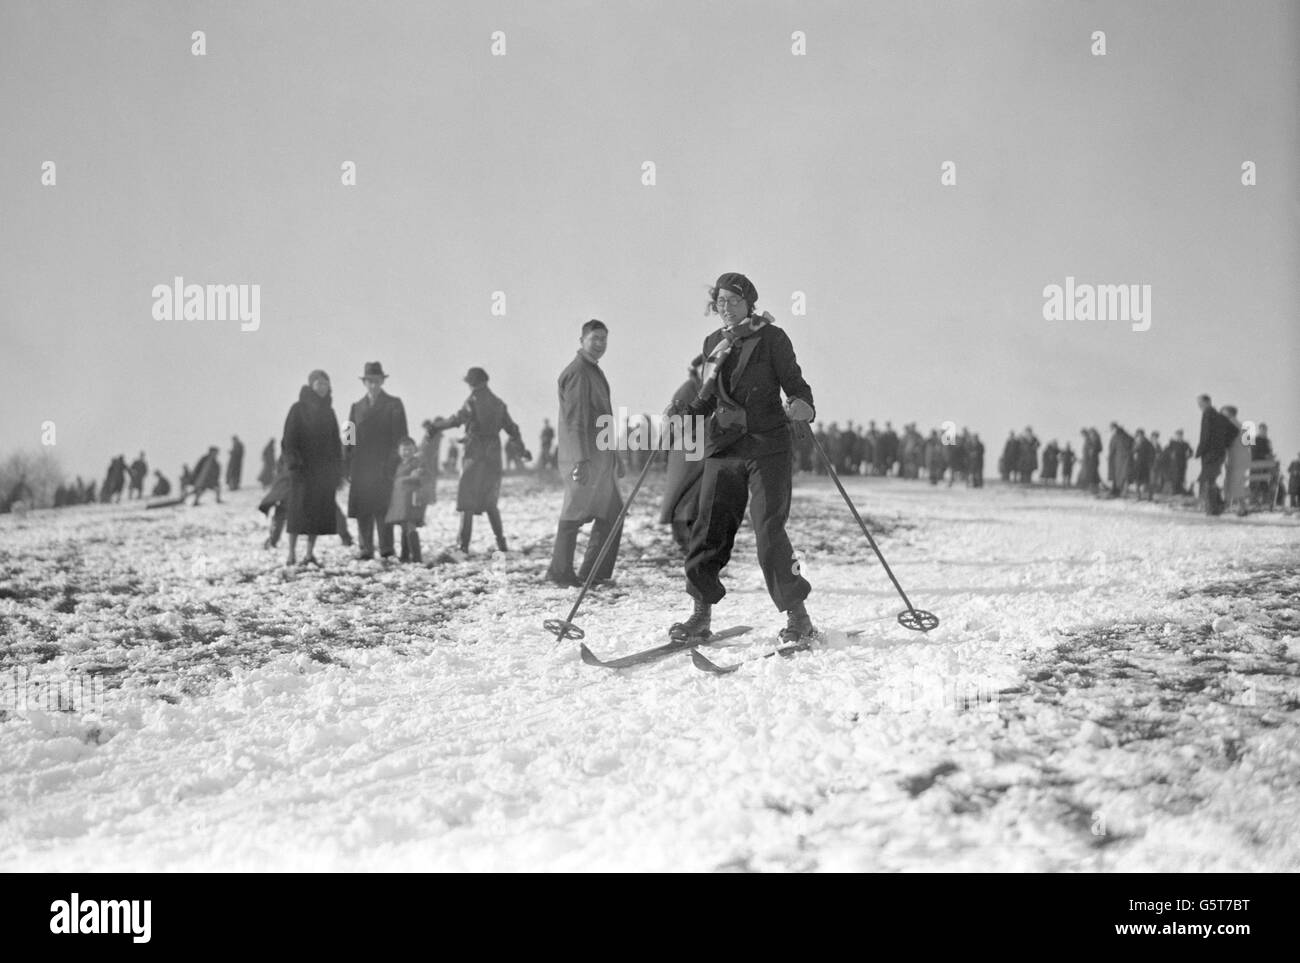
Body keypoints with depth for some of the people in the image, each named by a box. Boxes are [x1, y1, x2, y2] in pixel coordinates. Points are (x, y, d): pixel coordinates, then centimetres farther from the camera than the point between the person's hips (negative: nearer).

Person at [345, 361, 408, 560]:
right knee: (362, 510, -1)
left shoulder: (394, 405, 7)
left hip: (384, 466, -4)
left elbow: (399, 436, 0)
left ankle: (387, 550, -7)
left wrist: (394, 463, -10)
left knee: (382, 508, -11)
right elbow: (349, 438, 15)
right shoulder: (357, 407, 19)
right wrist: (346, 467, 5)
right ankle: (366, 550, 3)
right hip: (361, 467, 4)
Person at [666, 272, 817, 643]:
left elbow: (795, 384, -2)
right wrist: (683, 411, 4)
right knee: (709, 530, 2)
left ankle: (798, 616, -2)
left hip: (767, 448, -5)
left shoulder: (771, 338, 0)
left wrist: (802, 407, -24)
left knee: (769, 531, -11)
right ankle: (700, 616, 12)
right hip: (723, 448, 5)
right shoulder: (714, 343, 14)